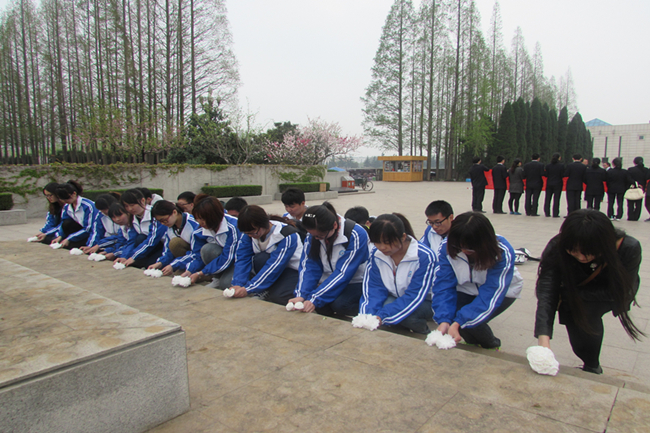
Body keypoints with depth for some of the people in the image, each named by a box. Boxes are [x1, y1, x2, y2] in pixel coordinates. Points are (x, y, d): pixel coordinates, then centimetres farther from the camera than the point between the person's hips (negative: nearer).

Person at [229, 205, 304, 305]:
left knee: (276, 297, -35)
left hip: (293, 270, -6)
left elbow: (274, 266, -31)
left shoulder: (287, 236, -28)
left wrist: (248, 289, -34)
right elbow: (242, 258, -15)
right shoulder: (250, 233, -10)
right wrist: (237, 285, -31)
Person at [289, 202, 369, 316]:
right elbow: (307, 265, -9)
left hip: (355, 282, -4)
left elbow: (343, 273, -26)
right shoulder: (313, 234, -7)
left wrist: (315, 299, -30)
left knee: (339, 304, -34)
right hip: (327, 281, 5)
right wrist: (301, 295, -25)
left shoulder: (357, 235, -24)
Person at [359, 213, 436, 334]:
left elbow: (415, 296, -27)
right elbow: (373, 289, -12)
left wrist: (382, 316, -38)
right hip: (391, 300, 5)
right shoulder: (376, 254, -9)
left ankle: (421, 328, -7)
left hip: (424, 303, -4)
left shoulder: (425, 257, -23)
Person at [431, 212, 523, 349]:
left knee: (472, 322, -25)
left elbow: (490, 296, -36)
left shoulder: (503, 253, -34)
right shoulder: (447, 247, -26)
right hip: (468, 289, 3)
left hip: (502, 290, -3)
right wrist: (443, 321, -43)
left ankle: (493, 347, 12)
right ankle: (473, 344, 16)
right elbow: (443, 285, -27)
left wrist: (458, 323, -45)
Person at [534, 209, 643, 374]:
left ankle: (592, 367, -5)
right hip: (575, 295, 1)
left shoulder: (629, 248, -33)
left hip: (608, 295, -1)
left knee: (585, 312, -27)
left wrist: (570, 294, -31)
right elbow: (546, 295, -40)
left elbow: (618, 291, -24)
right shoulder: (556, 248, -33)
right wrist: (543, 343, -52)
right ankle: (591, 365, 11)